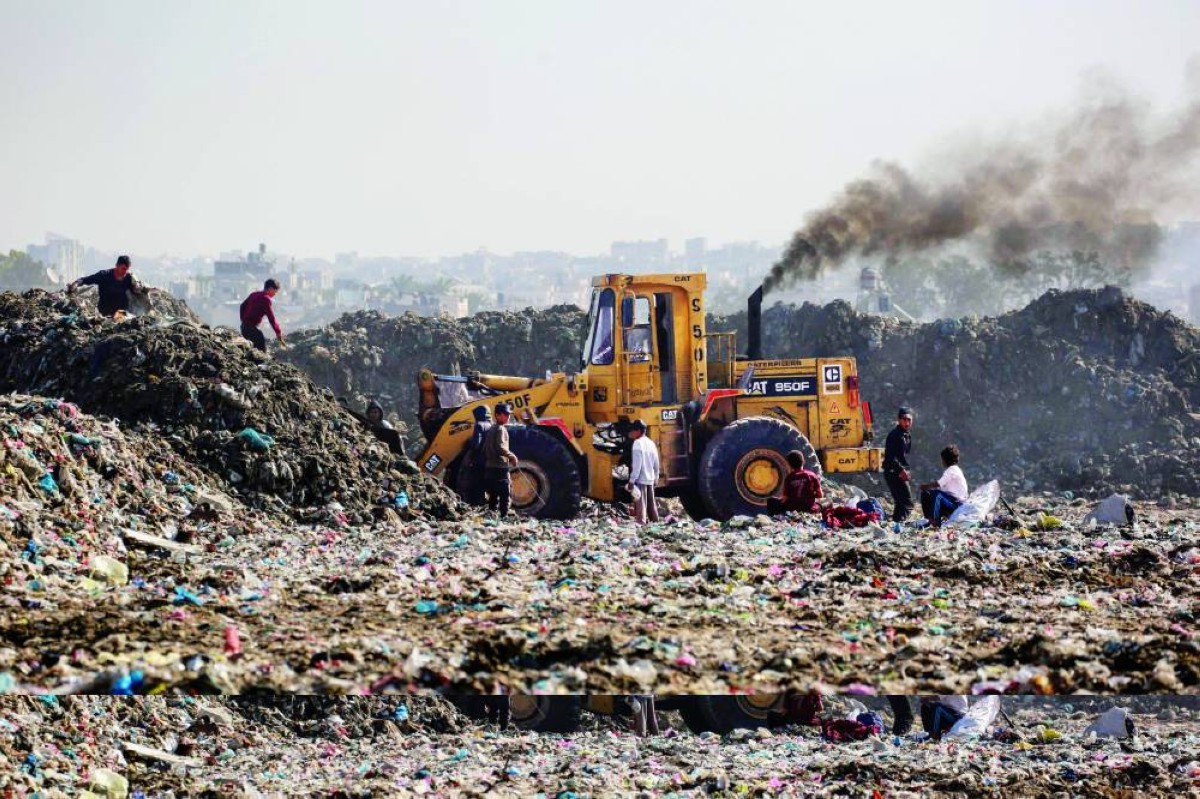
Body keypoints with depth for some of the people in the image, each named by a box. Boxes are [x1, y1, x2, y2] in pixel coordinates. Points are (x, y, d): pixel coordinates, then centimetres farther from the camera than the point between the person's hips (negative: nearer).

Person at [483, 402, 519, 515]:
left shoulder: (491, 430, 17)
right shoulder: (501, 429, -12)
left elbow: (485, 449, 21)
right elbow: (500, 448, -24)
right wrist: (511, 456, -13)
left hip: (490, 468, 9)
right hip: (500, 468, -9)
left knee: (493, 496, 13)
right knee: (506, 496, -9)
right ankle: (503, 517, -16)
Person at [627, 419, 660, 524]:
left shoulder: (637, 443, -13)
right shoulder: (651, 443, 10)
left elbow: (636, 464, -19)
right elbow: (656, 463, 15)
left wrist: (632, 480, -17)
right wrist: (656, 477, 25)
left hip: (640, 479, -7)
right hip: (650, 479, 7)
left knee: (641, 505, -8)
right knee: (651, 504, 16)